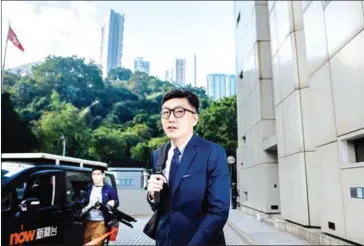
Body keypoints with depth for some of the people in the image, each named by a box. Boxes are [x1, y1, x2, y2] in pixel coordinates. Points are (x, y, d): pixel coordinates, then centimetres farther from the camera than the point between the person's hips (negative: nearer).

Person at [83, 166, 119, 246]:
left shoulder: (109, 189, -2)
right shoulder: (88, 188, 9)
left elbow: (117, 202, 1)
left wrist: (113, 203, -20)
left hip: (101, 222, -4)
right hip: (88, 221, 4)